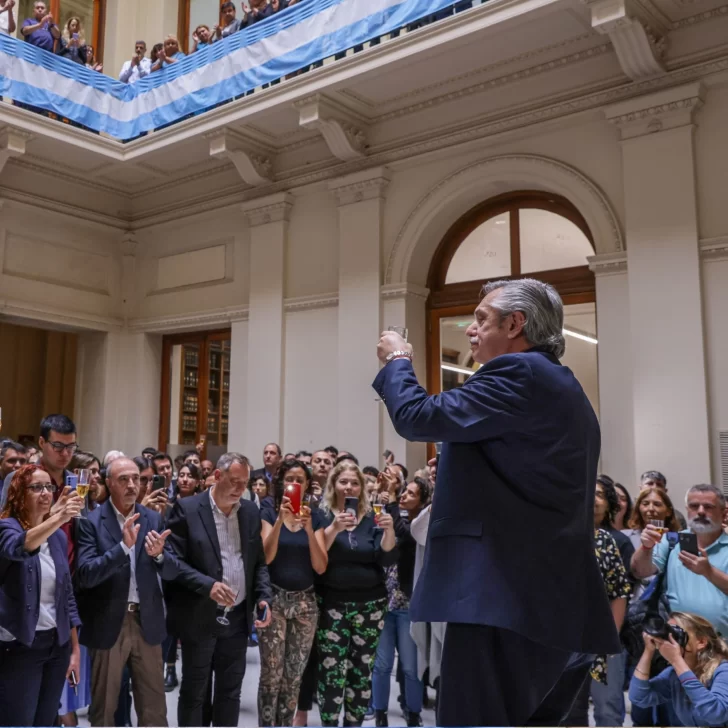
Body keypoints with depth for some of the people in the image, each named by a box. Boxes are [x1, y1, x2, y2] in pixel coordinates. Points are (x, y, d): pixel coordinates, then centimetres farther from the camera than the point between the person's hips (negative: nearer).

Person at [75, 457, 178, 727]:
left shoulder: (153, 519, 2)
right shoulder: (91, 521, -8)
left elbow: (172, 571, 0)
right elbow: (85, 575, -18)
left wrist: (159, 554, -23)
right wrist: (123, 546, -29)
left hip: (147, 621, 3)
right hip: (108, 623, -3)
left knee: (154, 704, 12)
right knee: (103, 704, 12)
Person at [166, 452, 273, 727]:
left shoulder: (251, 512, 5)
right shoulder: (187, 508, -10)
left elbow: (259, 562, 11)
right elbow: (173, 560, -12)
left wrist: (264, 597, -4)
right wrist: (207, 584, -24)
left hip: (238, 618, 4)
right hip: (199, 618, -4)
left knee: (230, 693, 13)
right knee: (193, 693, 10)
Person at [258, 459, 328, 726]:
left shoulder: (315, 516, 3)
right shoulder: (269, 513, -2)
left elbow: (321, 567, -5)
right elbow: (265, 557, -16)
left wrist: (309, 528, -17)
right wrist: (281, 520, -25)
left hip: (305, 601, 2)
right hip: (274, 599, -2)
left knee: (294, 675, 8)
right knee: (271, 674, -4)